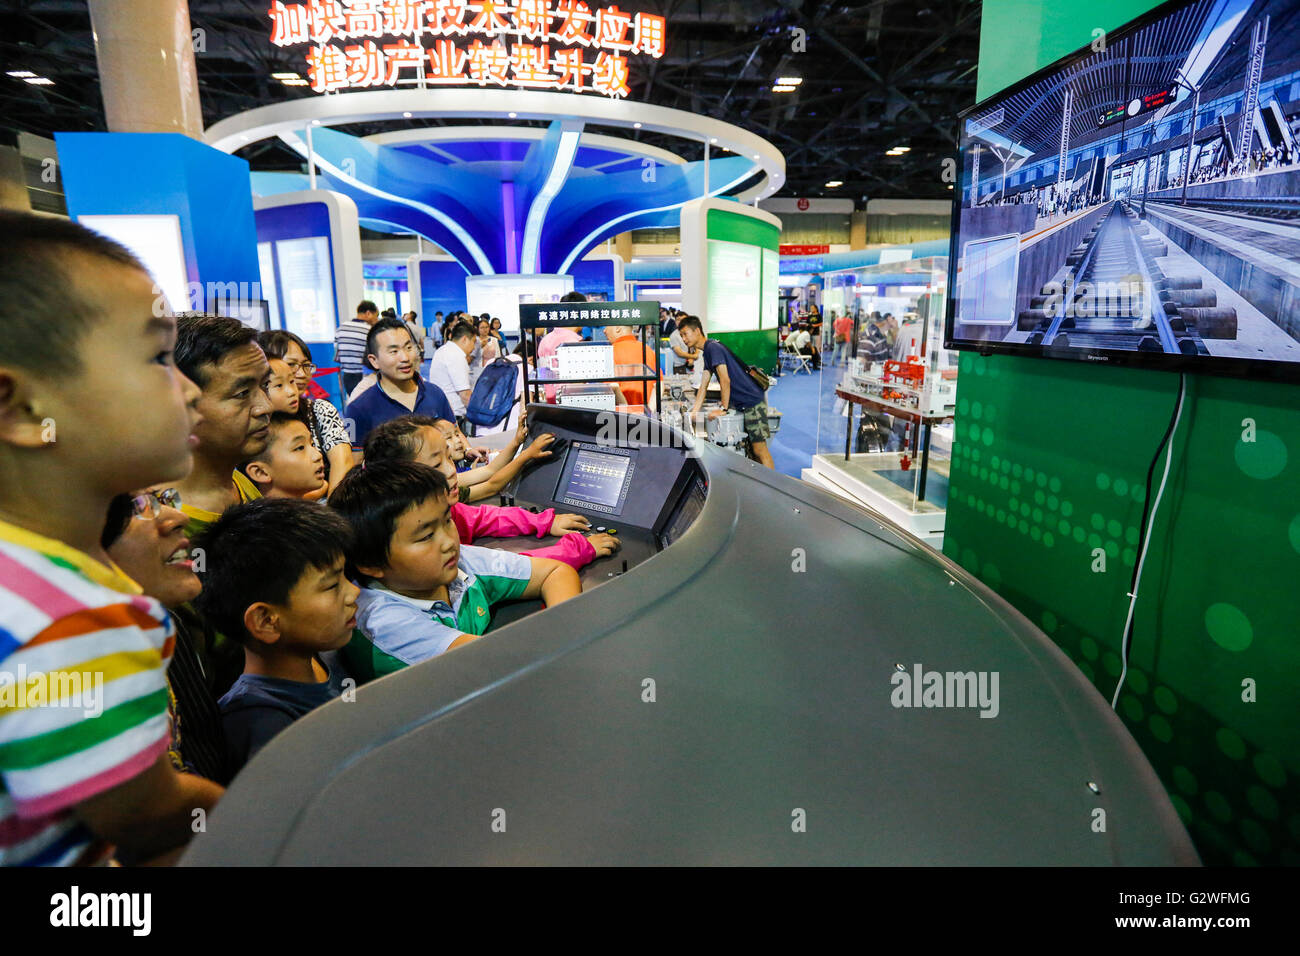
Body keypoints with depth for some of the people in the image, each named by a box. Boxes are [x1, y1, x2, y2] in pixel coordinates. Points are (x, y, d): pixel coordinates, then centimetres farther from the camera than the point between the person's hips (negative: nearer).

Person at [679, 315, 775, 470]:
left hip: (752, 401, -10)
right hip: (739, 403, 10)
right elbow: (703, 386, 17)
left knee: (759, 448, -10)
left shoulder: (713, 347, -14)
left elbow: (725, 380, -19)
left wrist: (723, 409, -15)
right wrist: (693, 413, 12)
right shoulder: (707, 352, 17)